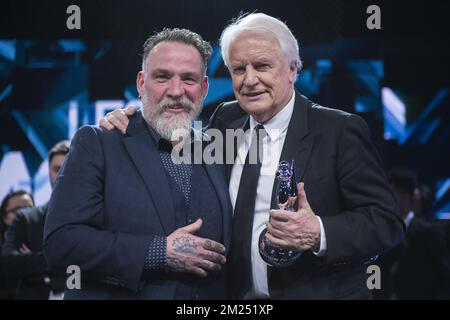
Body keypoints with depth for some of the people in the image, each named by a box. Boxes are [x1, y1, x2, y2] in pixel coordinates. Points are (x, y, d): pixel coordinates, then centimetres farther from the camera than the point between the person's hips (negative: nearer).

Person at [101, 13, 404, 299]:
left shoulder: (341, 130, -11)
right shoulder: (225, 121, 4)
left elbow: (387, 221, -14)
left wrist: (320, 234, -31)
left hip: (318, 293, -4)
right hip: (236, 295, 5)